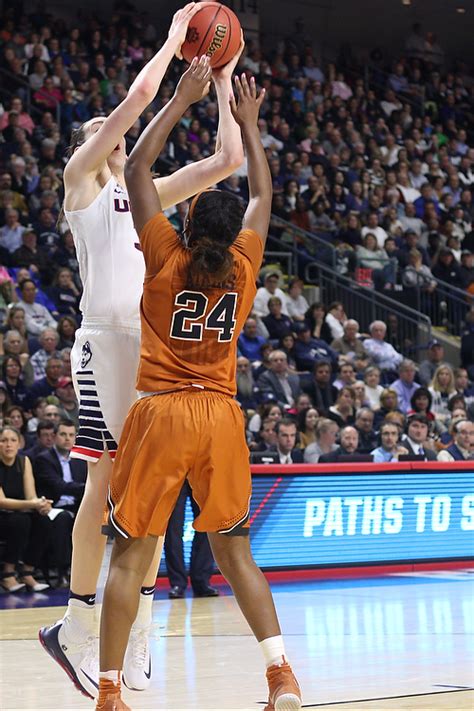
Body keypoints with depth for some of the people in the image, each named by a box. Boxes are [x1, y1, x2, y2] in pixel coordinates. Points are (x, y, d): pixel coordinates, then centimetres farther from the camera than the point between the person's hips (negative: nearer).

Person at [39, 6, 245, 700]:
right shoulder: (81, 178, 6)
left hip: (158, 342, 6)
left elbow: (228, 158, 20)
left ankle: (138, 631, 9)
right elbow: (138, 97, -5)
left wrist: (222, 81, 19)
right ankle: (76, 630, -3)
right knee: (108, 481, -9)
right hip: (106, 338, -6)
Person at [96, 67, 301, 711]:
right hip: (222, 417, 3)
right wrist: (248, 123, 28)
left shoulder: (167, 258, -5)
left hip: (161, 414, -3)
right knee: (235, 551, 11)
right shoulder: (244, 265, 2)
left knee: (130, 554, 0)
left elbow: (137, 169, 0)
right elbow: (262, 195, 20)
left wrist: (182, 101, 5)